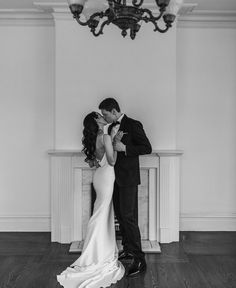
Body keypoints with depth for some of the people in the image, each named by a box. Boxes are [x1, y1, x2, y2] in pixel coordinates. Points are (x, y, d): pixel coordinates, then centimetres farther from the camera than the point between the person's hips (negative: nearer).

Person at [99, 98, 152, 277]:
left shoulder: (133, 125, -12)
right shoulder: (112, 127, 12)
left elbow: (147, 148, -16)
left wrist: (125, 148, -22)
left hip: (128, 178, -8)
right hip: (116, 178, 8)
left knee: (129, 217, -10)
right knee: (120, 215, 15)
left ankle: (139, 260, -3)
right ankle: (128, 250, 30)